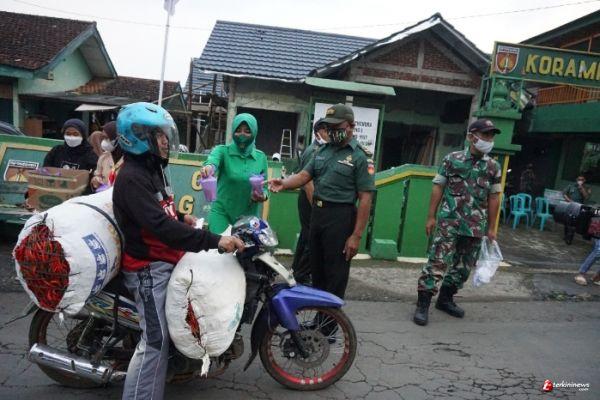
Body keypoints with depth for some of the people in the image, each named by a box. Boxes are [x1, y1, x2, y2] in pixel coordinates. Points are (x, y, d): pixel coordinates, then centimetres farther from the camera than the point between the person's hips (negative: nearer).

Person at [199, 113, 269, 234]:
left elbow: (264, 187, 9)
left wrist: (263, 196, -14)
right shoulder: (222, 150, -4)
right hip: (222, 213, -2)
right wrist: (209, 167, -49)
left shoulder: (261, 157, 3)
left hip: (249, 216, 3)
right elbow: (213, 160, -26)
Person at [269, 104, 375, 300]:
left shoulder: (361, 156, -9)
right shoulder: (323, 150, 12)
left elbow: (365, 198, -13)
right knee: (316, 269, 19)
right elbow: (304, 175, 6)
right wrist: (284, 183, -17)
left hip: (340, 217, -7)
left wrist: (356, 235, -17)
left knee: (335, 276, 1)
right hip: (317, 213, 7)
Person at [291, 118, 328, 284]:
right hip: (310, 200, -10)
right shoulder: (314, 151, -16)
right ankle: (302, 276, 2)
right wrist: (316, 207, -22)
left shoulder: (319, 150, 14)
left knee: (306, 236, 18)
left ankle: (297, 269, 31)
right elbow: (308, 182, -22)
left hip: (310, 199, 10)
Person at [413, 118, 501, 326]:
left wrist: (491, 228, 9)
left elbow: (493, 198, 10)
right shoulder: (452, 159, -2)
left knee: (464, 266, 13)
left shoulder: (494, 167, 7)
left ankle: (445, 299, 30)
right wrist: (431, 217, -4)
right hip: (449, 222, -4)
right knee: (438, 262, -8)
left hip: (476, 227, 4)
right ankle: (423, 304, -1)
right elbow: (438, 188, 0)